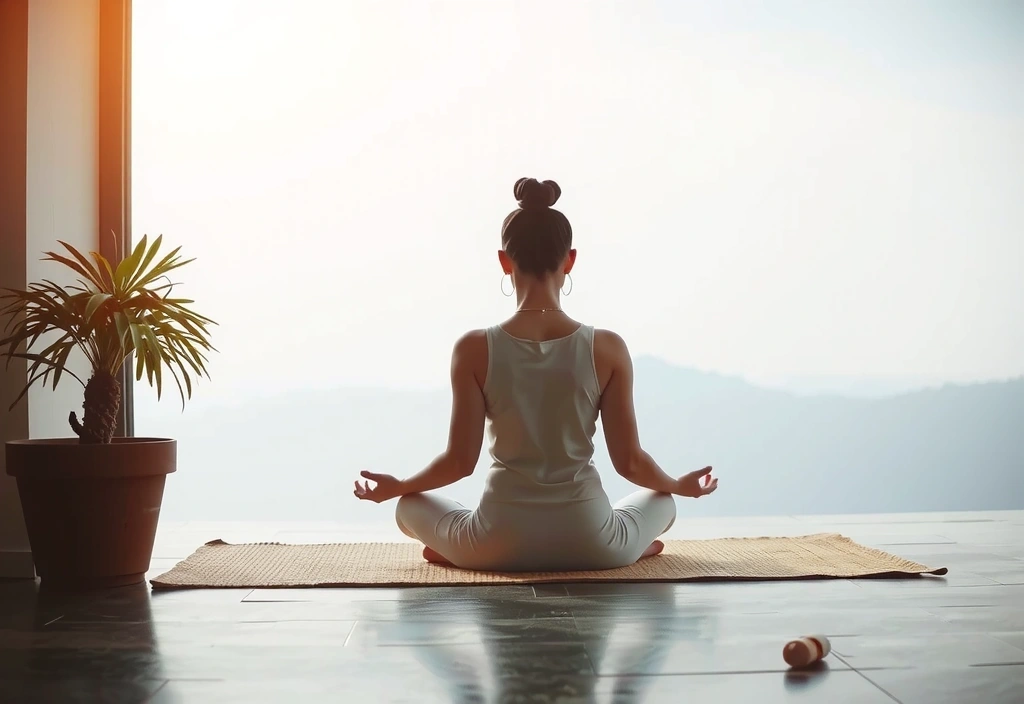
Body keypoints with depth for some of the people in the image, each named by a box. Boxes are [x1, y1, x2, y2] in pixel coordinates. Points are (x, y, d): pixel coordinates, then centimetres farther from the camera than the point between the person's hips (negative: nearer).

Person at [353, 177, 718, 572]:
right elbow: (629, 462, -3)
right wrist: (681, 485, 20)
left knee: (408, 506, 29)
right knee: (662, 502, 34)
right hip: (590, 546, 1)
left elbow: (461, 461, -6)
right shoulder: (607, 349, -9)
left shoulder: (475, 349, -11)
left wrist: (395, 487, 15)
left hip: (501, 547, -1)